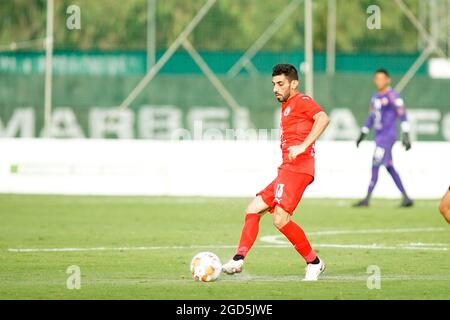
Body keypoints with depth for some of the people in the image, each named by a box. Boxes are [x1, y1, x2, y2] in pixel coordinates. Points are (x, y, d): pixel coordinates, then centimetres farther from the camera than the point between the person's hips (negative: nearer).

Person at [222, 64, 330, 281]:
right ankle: (239, 259, 0)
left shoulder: (301, 101, -3)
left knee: (280, 219, -19)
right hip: (287, 170, 10)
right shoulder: (286, 106, 25)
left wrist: (303, 146, -27)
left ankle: (314, 263, -8)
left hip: (296, 169, -10)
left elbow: (323, 118, -21)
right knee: (253, 210, 5)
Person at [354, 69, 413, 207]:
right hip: (379, 136, 9)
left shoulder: (392, 96, -10)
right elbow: (371, 118, 26)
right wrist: (362, 135, 25)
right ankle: (406, 198, 11)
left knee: (376, 164, -12)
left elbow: (402, 115, -15)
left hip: (388, 135, -9)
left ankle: (367, 199, -12)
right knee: (389, 167, 8)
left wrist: (406, 135, -23)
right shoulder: (375, 97, 16)